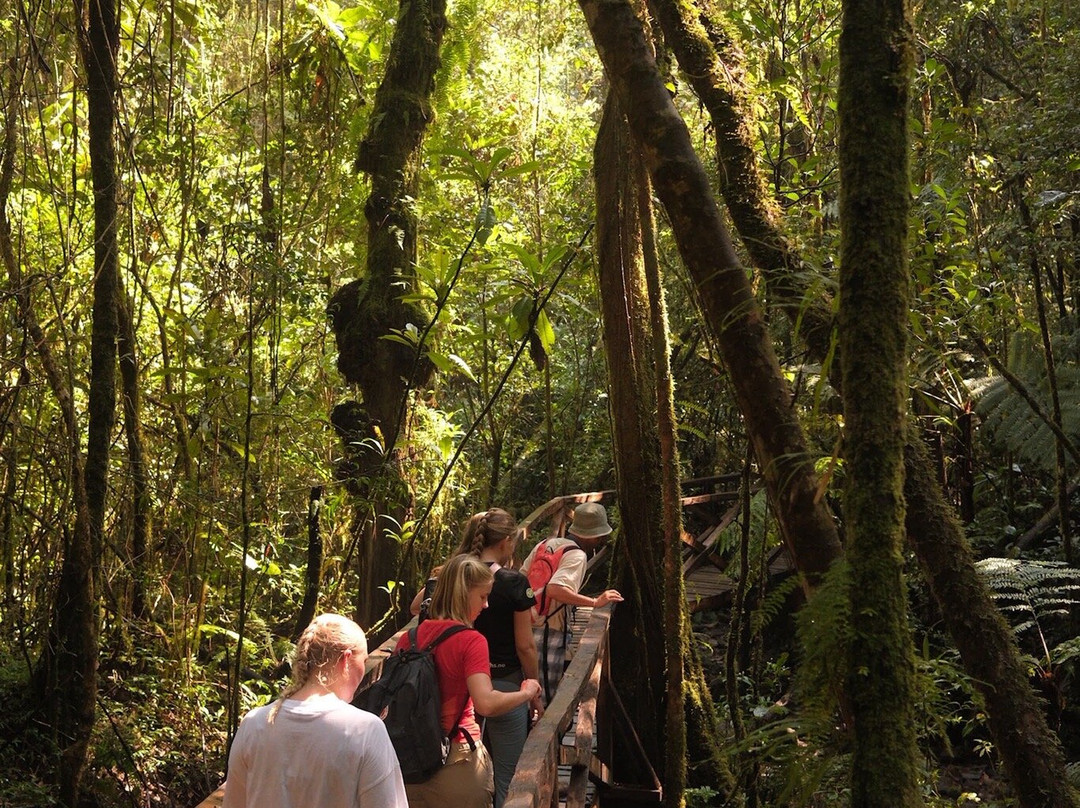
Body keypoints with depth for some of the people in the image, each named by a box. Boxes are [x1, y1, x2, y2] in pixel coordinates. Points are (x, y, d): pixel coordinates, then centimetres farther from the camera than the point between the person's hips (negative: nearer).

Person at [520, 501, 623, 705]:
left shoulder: (546, 544, 11)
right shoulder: (577, 556, -13)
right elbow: (554, 589, -29)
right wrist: (595, 602, -25)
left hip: (526, 627, 8)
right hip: (549, 634, -8)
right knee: (546, 699, -1)